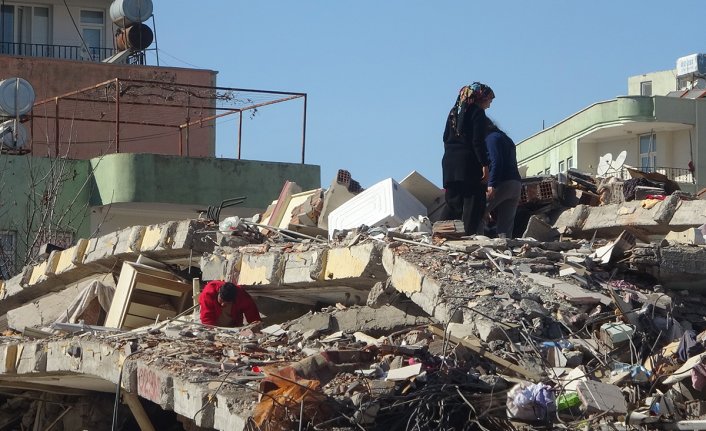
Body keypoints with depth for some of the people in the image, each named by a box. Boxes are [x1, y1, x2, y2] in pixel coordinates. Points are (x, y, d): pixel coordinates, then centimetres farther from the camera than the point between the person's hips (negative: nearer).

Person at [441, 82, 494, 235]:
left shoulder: (455, 111, 18)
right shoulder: (477, 112, -4)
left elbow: (446, 137, 18)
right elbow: (478, 141, -13)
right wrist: (484, 164, -14)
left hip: (449, 161, 7)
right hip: (468, 162, -7)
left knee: (453, 200, 12)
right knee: (474, 200, -6)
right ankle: (468, 234, -15)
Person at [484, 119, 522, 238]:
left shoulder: (491, 138, -2)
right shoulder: (507, 139, 28)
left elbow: (496, 162, -15)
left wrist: (492, 185, -22)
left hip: (501, 183, -9)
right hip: (516, 185, 9)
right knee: (506, 225, 4)